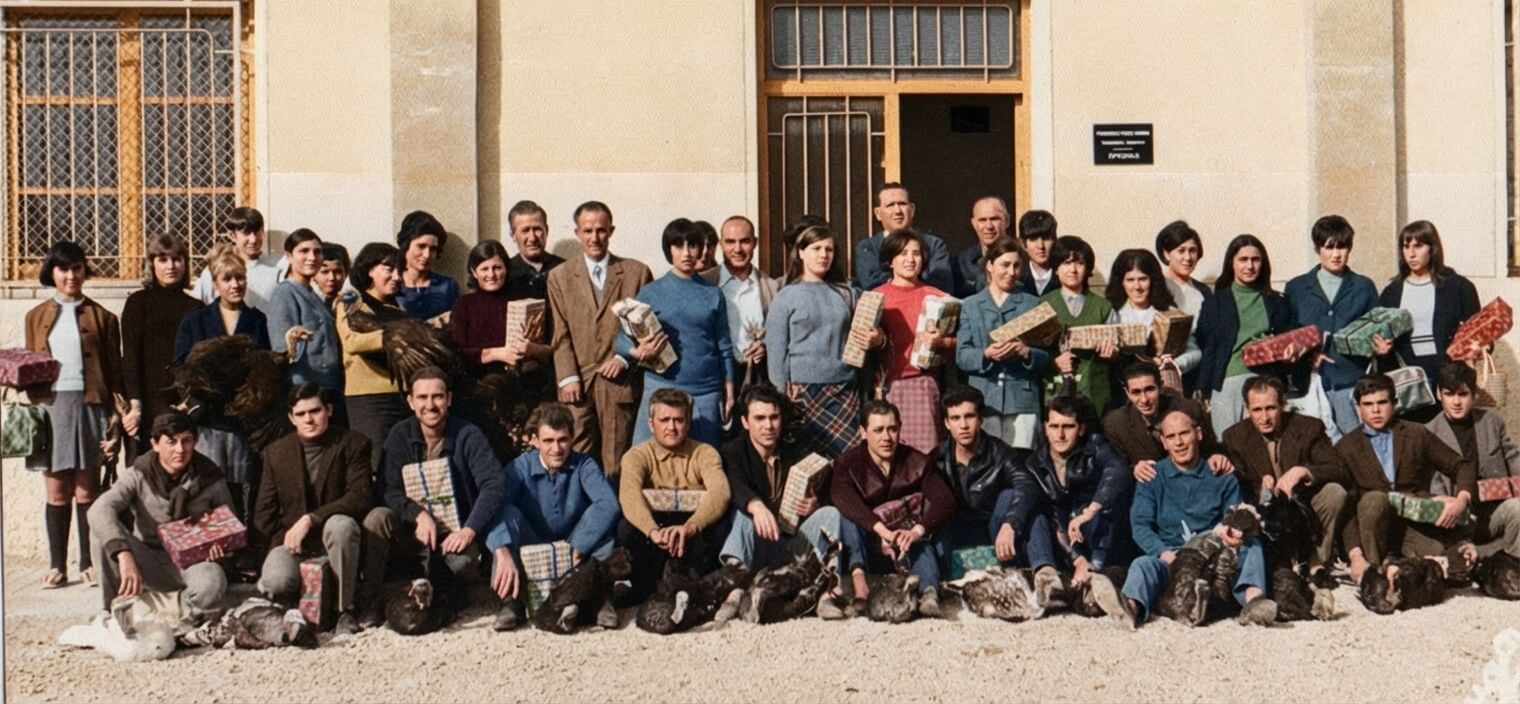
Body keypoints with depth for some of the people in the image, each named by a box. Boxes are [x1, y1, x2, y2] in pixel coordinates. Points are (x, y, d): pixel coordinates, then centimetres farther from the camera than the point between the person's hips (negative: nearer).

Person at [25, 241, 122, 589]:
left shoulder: (101, 317, 6)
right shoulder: (37, 316, 12)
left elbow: (114, 371, 3)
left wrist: (115, 415, -4)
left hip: (89, 406, -2)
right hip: (50, 406, 2)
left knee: (86, 490, 3)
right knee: (57, 491, 3)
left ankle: (88, 563, 11)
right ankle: (57, 565, 9)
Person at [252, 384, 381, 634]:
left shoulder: (353, 444, -1)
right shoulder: (276, 452, 9)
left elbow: (359, 497, -13)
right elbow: (264, 511, 11)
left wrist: (310, 519, -22)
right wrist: (257, 557, -2)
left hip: (334, 532, -1)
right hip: (291, 537, 1)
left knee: (341, 524, -38)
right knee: (276, 583, -31)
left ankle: (346, 609, -22)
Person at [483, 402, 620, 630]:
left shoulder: (583, 465, -9)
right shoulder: (520, 468, -11)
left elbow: (609, 504, -27)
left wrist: (577, 549, -38)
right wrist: (503, 555, -47)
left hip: (575, 552, 0)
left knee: (600, 516, -24)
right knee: (508, 513, -26)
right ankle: (511, 601, -31)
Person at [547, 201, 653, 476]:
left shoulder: (637, 273, 9)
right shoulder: (560, 277, 11)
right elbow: (561, 334, 6)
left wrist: (626, 357, -5)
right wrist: (568, 377, -3)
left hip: (620, 381, 0)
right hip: (578, 382, 0)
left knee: (616, 462, -1)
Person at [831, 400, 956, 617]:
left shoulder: (918, 463, 0)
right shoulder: (848, 464, -5)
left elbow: (945, 501, -17)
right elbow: (842, 498, -28)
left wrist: (917, 531, -38)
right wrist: (883, 531, -43)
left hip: (908, 548, 1)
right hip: (869, 552, -1)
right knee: (849, 514, -26)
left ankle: (929, 592, -55)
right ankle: (858, 576, -48)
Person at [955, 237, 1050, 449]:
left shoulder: (1032, 304, 15)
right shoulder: (970, 306, 14)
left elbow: (1046, 357, 8)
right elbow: (961, 357, 3)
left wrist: (1026, 353, -14)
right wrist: (986, 354, -16)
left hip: (1023, 399, 0)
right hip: (983, 399, 0)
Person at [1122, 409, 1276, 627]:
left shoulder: (1222, 477, 16)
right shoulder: (1152, 477, 13)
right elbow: (1140, 525, 3)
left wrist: (1232, 532, -19)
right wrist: (1163, 553, -18)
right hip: (1169, 555, -2)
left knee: (1251, 546, -24)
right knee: (1143, 565, -32)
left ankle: (1252, 600, -51)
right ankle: (1132, 607, -65)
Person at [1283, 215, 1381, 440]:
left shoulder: (1364, 287, 14)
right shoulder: (1296, 288, 12)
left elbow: (1376, 331, 15)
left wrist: (1381, 345, -7)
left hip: (1353, 381, 0)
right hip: (1312, 382, 0)